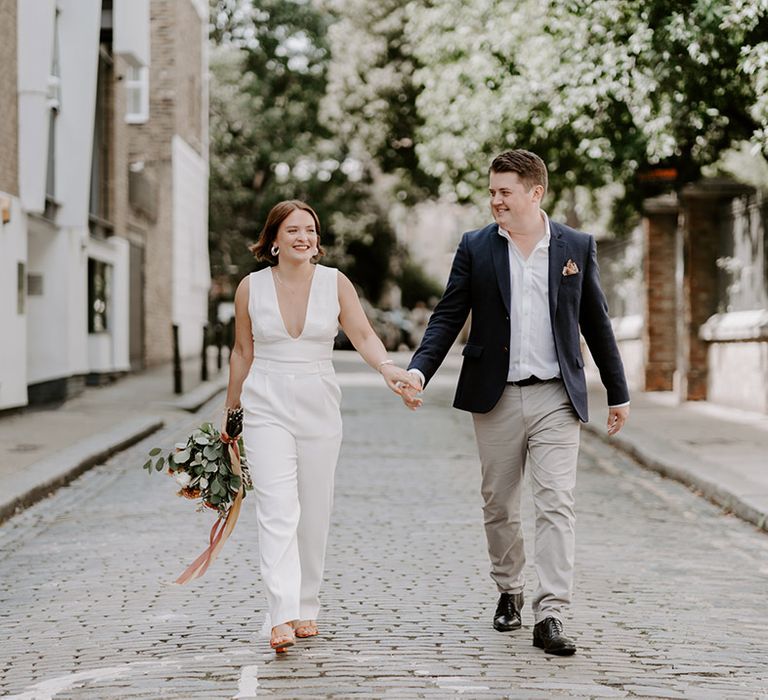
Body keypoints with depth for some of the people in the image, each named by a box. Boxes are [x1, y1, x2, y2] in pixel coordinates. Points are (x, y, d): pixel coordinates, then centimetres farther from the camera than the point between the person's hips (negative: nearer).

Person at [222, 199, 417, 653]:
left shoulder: (335, 283, 1)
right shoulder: (251, 287, 1)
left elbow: (363, 334, -9)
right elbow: (243, 352, 11)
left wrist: (387, 367, -29)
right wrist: (231, 410, 16)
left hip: (319, 407, 2)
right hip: (267, 407, -2)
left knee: (314, 513, 8)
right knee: (278, 510, -14)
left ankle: (307, 607, 24)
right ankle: (283, 618, -21)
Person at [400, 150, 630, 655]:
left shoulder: (577, 247, 3)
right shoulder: (476, 248, 3)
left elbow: (596, 323, 9)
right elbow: (448, 317, 2)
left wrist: (618, 392, 12)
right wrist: (419, 370, -13)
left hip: (557, 397, -1)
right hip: (496, 399, 1)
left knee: (557, 507, -10)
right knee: (499, 507, 11)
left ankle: (551, 616, -13)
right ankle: (509, 592, 31)